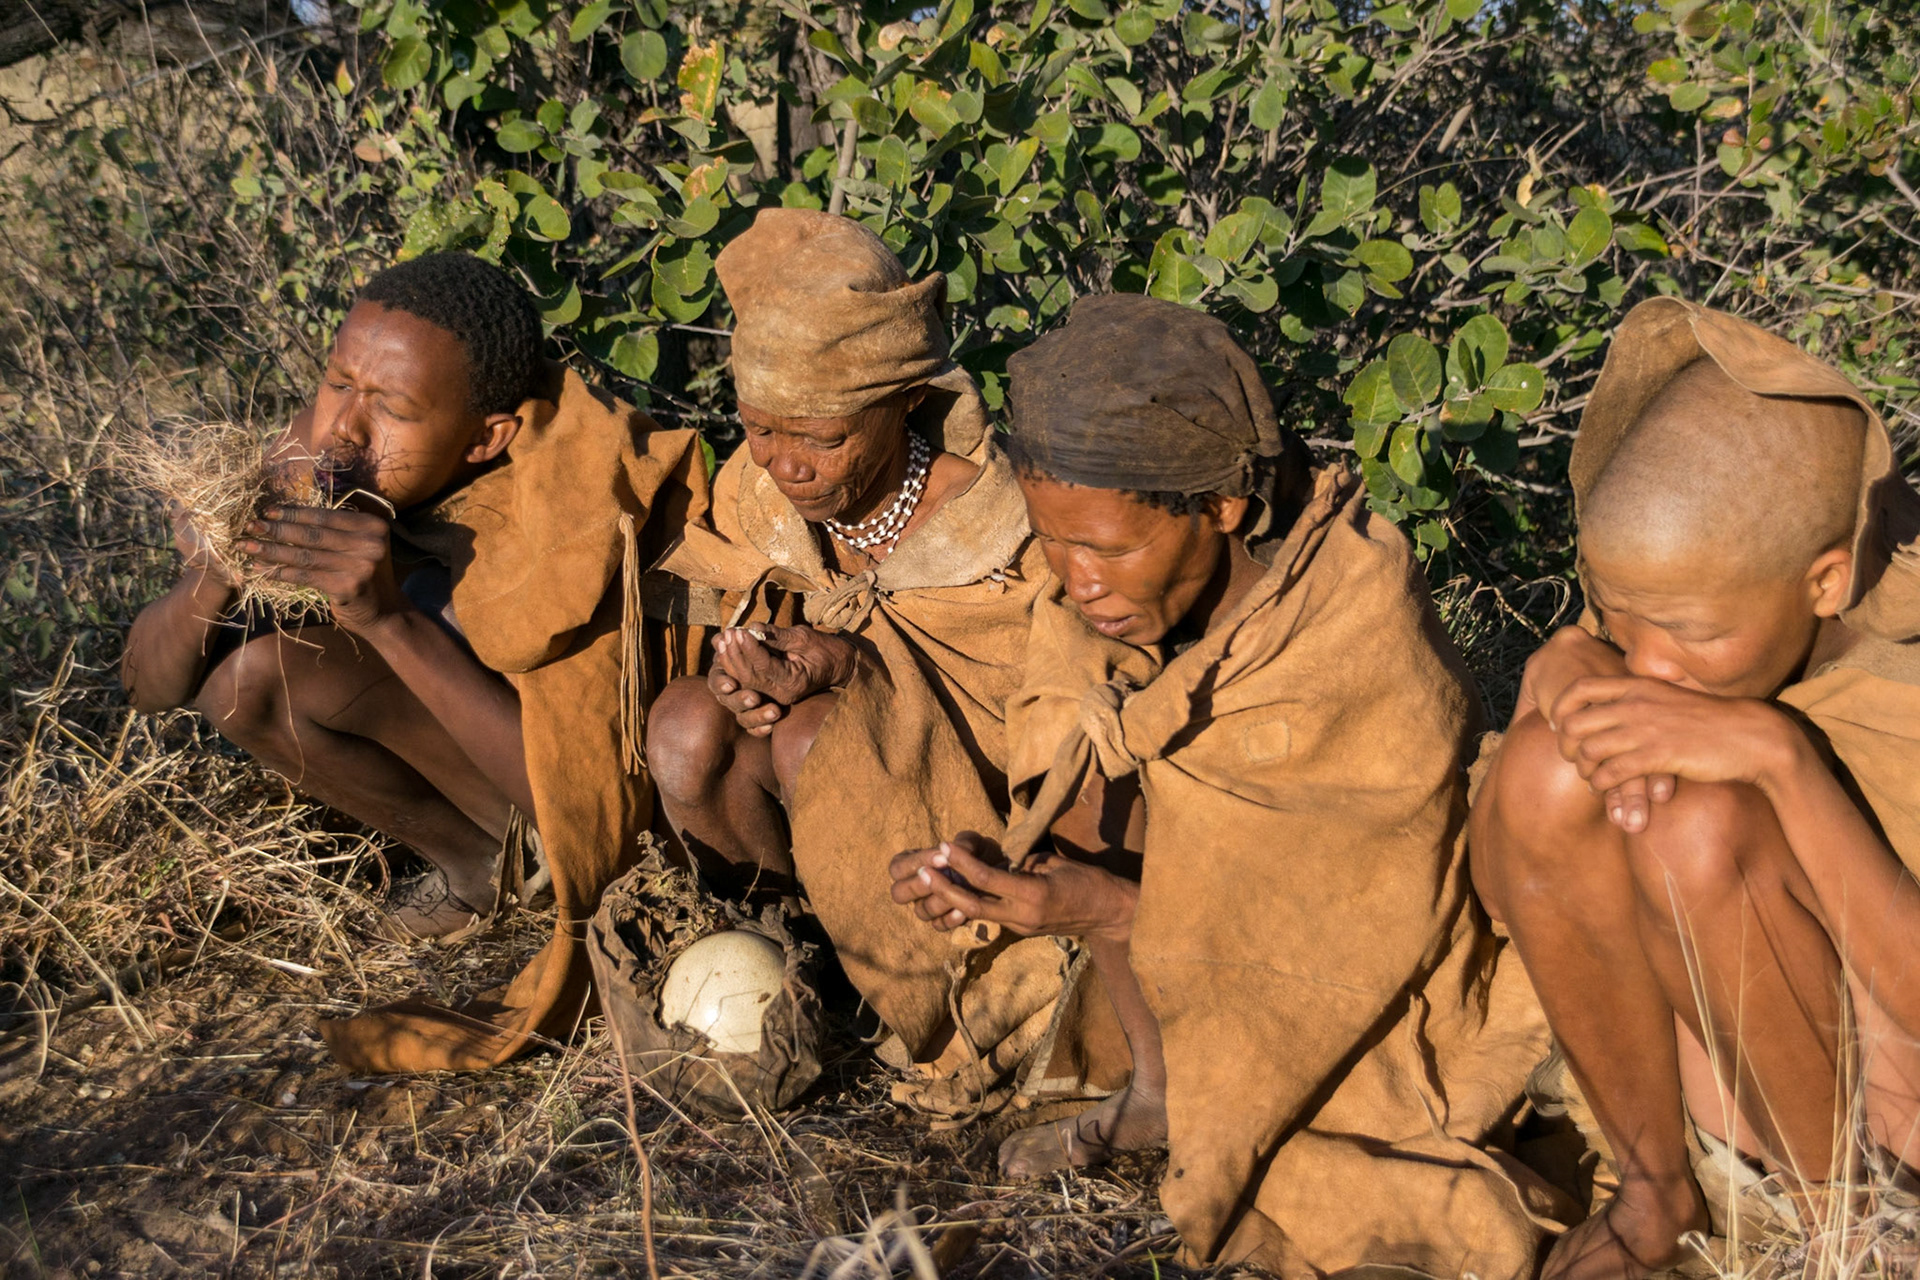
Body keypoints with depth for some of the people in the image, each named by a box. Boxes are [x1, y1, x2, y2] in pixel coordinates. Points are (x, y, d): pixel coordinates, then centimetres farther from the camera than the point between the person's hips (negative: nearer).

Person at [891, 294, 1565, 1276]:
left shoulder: (1367, 663, -34)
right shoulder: (1139, 588, -15)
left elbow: (1357, 935, -26)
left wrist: (1108, 908, -34)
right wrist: (1000, 867, -27)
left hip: (1395, 998, -6)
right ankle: (1160, 1087, -2)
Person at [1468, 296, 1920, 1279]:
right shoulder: (1700, 580, -14)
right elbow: (1508, 880, -9)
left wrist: (1780, 753, -39)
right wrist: (1562, 673, -29)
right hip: (1722, 1033, 4)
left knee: (1700, 827, -32)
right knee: (1549, 773, -25)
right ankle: (1654, 1186, -5)